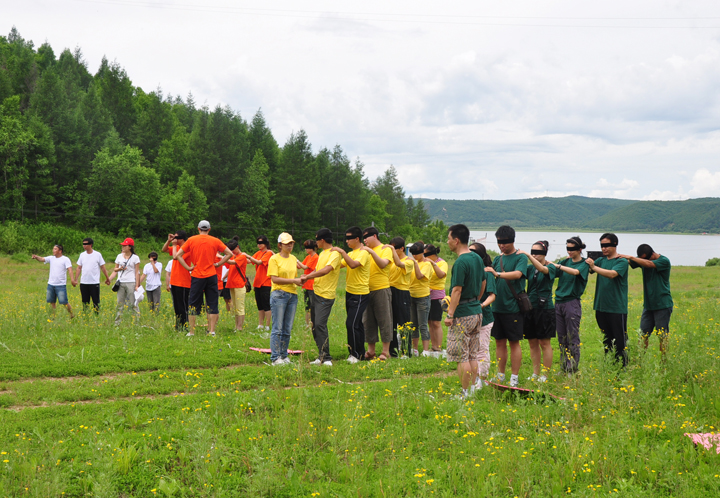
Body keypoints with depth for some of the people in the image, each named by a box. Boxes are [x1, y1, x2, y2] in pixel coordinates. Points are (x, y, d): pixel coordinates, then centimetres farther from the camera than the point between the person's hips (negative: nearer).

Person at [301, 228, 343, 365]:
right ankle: (321, 356, 16)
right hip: (317, 293, 10)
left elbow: (326, 270, -27)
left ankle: (326, 358, -13)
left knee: (320, 324, -17)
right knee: (315, 325, 10)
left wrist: (307, 277, -22)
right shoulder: (322, 254, 18)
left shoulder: (334, 254, -13)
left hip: (326, 295, -10)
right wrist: (307, 277, 2)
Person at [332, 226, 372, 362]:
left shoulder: (363, 253, -13)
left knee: (352, 324, -12)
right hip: (350, 292, 9)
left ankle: (355, 354, -4)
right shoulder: (351, 254, 16)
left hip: (359, 295, -9)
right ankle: (360, 353, 19)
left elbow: (353, 264, -30)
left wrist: (342, 252, -29)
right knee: (357, 324, 13)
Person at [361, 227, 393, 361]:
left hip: (381, 289, -6)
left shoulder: (385, 249, -2)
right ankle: (370, 350, 15)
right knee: (368, 320, 7)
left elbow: (383, 264, -19)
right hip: (367, 290, 6)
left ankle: (386, 351, 2)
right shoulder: (365, 251, 15)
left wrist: (371, 252, -26)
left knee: (384, 320, -2)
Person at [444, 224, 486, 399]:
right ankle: (472, 389, 18)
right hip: (477, 311, 9)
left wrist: (450, 314, -17)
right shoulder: (477, 259, 9)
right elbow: (483, 284, 19)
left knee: (462, 356, -3)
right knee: (473, 355, 13)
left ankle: (466, 393, -1)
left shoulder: (461, 262, -18)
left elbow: (457, 290, -20)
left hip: (462, 314, -9)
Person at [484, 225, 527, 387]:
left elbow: (517, 274, -22)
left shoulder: (520, 257, -4)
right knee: (499, 342, 11)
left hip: (513, 307, -6)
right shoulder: (497, 259, 14)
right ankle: (500, 376, 19)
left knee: (514, 342, 1)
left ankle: (514, 378, 5)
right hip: (497, 306, 6)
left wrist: (497, 274, -31)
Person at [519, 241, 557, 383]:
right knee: (532, 343, 9)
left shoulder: (551, 267, -5)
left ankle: (545, 375, 6)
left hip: (545, 308, -5)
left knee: (544, 343, 1)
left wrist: (528, 256, -33)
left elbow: (542, 269, -26)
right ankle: (535, 374, 16)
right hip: (530, 307, 5)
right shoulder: (530, 268, 9)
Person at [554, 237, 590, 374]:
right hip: (559, 302, 6)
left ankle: (573, 370, 0)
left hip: (572, 304, -6)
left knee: (573, 338, -3)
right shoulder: (566, 261, 12)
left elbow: (575, 272, -25)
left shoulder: (584, 263, -4)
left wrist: (558, 265, -25)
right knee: (561, 338, 10)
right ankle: (563, 368, 17)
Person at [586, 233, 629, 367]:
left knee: (620, 340, -3)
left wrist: (594, 267, -27)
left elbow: (612, 274, -24)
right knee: (606, 341, 14)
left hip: (617, 309, -6)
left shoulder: (622, 262, -7)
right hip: (601, 306, 6)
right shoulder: (601, 260, 12)